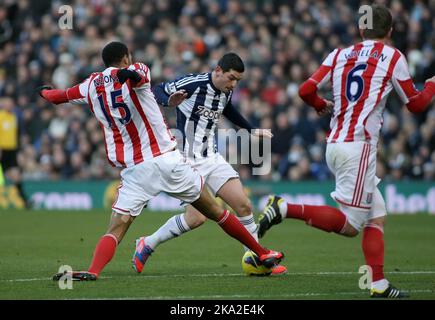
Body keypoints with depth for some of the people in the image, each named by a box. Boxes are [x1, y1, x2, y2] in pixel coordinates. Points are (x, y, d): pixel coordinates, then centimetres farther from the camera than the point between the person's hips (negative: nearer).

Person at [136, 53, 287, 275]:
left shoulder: (226, 92, 6)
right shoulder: (192, 84, -17)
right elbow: (156, 91, -12)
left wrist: (251, 130, 29)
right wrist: (169, 102, -33)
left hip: (211, 157, 7)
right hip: (189, 161, -7)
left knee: (244, 205, -1)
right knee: (197, 217, -17)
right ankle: (148, 244, 3)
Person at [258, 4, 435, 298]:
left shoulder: (340, 55, 11)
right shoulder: (392, 57, 0)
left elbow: (306, 90, 3)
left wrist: (324, 106, 24)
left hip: (335, 144, 7)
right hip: (358, 146, -7)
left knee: (377, 216, 12)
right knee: (349, 225, -6)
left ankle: (379, 284, 6)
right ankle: (284, 208, -16)